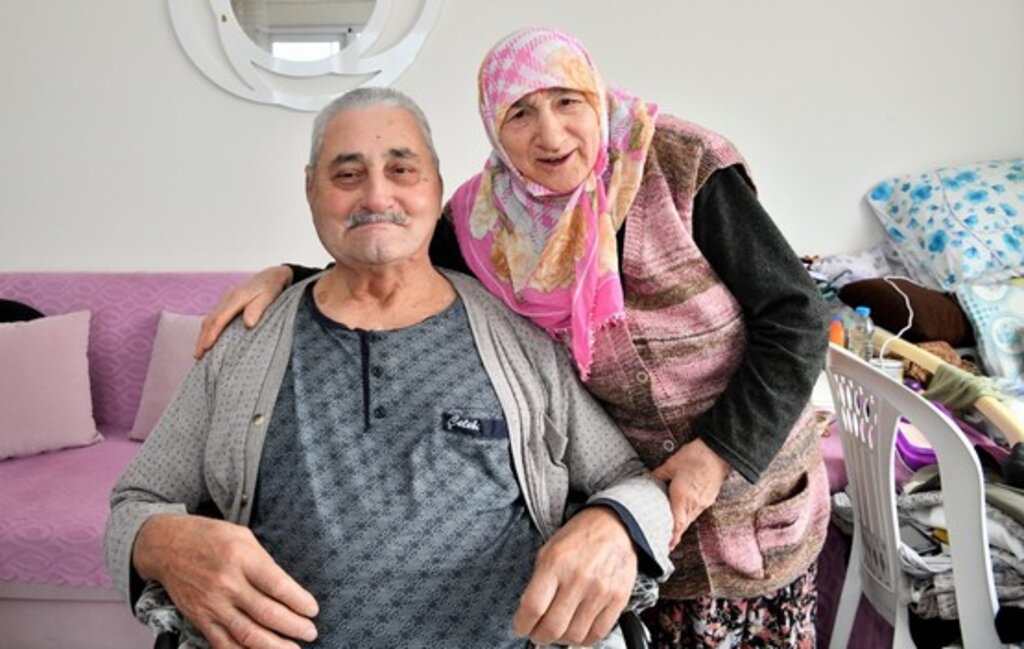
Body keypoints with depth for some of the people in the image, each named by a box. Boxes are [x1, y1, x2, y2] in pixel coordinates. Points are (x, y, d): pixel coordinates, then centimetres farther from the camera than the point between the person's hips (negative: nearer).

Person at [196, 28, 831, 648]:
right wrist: (287, 278, -8)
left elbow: (796, 318, -14)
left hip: (751, 476, -1)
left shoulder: (684, 171, -17)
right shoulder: (488, 221, -8)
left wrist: (720, 449, -21)